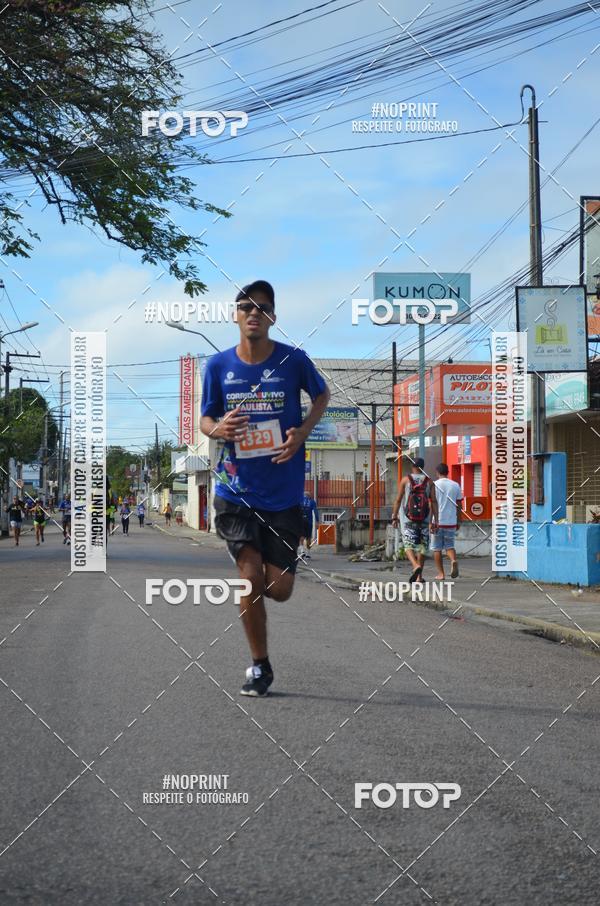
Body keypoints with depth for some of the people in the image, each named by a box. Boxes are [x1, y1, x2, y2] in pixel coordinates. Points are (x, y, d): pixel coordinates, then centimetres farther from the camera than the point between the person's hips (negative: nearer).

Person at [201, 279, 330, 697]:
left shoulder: (293, 360, -5)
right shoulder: (219, 365, -1)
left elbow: (322, 394, 13)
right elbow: (205, 419, 10)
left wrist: (302, 431, -5)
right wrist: (217, 428, -15)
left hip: (284, 493, 0)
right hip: (236, 491, 0)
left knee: (278, 590, 0)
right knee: (251, 577, -10)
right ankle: (260, 666, 8)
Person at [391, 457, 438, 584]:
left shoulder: (406, 480, -1)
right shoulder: (429, 481, 2)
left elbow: (398, 500, -3)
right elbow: (434, 501, -3)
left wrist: (394, 517, 4)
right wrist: (436, 520, -2)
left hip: (408, 519, -2)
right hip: (424, 519, 2)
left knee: (409, 546, 0)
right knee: (422, 546, 11)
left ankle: (416, 566, -27)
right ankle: (419, 576, 13)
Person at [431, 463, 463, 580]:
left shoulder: (434, 485, -4)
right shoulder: (456, 485, 5)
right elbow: (458, 505, 8)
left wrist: (430, 522, -7)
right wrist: (458, 522, 16)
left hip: (438, 522, -2)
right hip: (451, 522, 3)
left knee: (437, 548, 8)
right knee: (450, 545, 13)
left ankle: (440, 573, 6)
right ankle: (453, 560, -17)